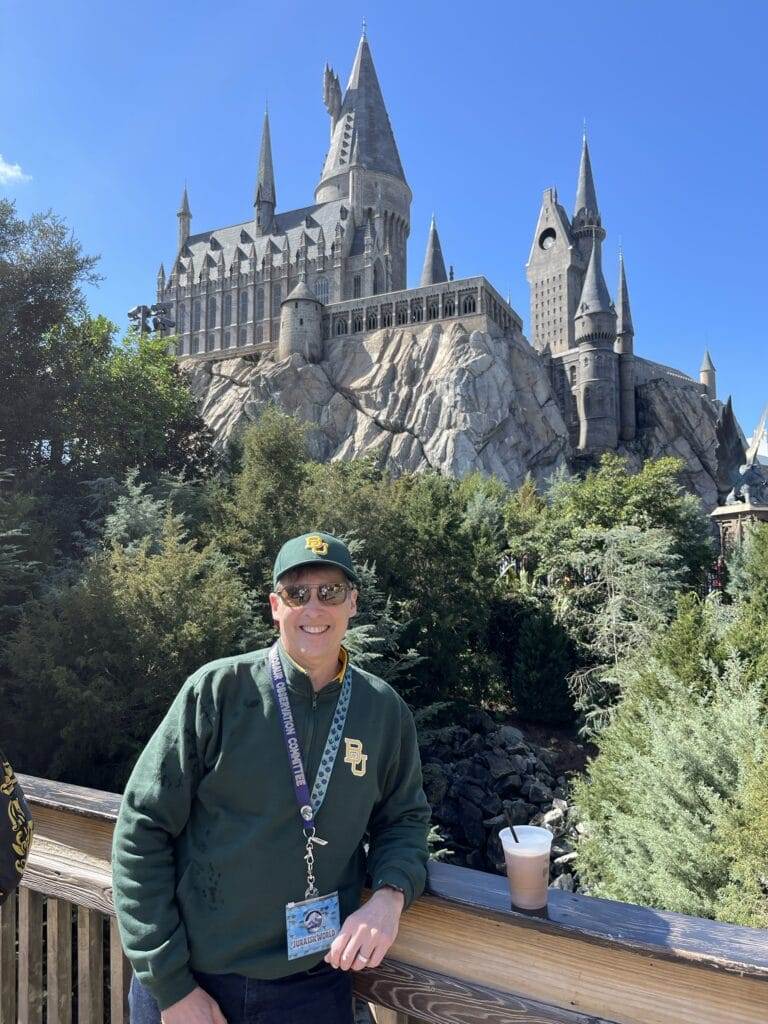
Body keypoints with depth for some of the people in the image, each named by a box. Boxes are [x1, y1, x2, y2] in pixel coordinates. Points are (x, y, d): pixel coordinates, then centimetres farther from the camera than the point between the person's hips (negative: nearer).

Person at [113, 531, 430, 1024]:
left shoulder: (384, 711, -5)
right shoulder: (217, 690, -14)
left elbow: (403, 818, 7)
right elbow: (143, 831, -10)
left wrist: (391, 895, -14)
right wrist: (169, 983, -9)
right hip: (193, 981, -2)